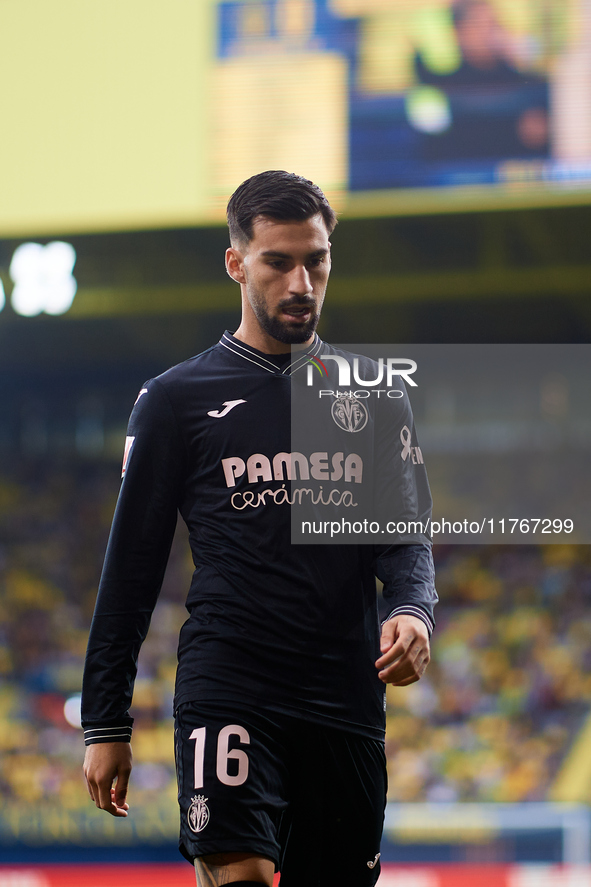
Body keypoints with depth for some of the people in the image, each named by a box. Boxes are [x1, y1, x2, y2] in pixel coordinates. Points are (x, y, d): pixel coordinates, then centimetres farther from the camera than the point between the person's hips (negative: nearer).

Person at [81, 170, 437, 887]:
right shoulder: (176, 399, 6)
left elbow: (405, 534, 9)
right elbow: (131, 569, 7)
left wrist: (413, 612, -15)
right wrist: (106, 724, 3)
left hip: (347, 701, 3)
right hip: (226, 688, -3)